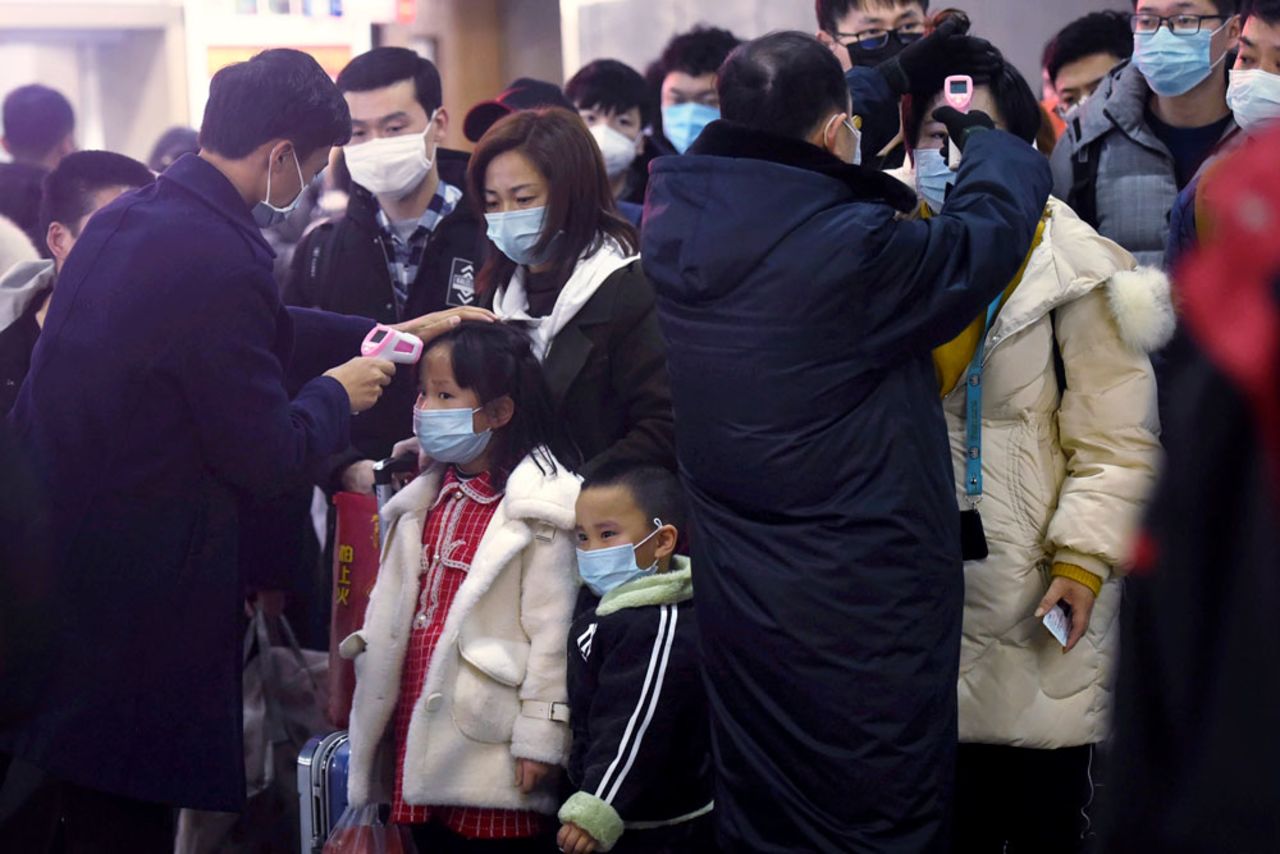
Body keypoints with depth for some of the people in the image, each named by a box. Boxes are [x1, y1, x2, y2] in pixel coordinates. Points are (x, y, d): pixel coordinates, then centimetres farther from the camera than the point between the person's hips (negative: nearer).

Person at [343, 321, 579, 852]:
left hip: (488, 746, -7)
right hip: (421, 740, 7)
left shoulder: (537, 509, -11)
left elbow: (552, 632, -14)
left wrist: (539, 737, -15)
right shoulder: (425, 501, 12)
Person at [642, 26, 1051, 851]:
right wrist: (985, 136, 11)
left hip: (736, 601, 7)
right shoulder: (853, 248, -24)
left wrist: (896, 74, 24)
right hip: (865, 613, -7)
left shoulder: (678, 212, -4)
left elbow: (772, 145, 16)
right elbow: (985, 236, -9)